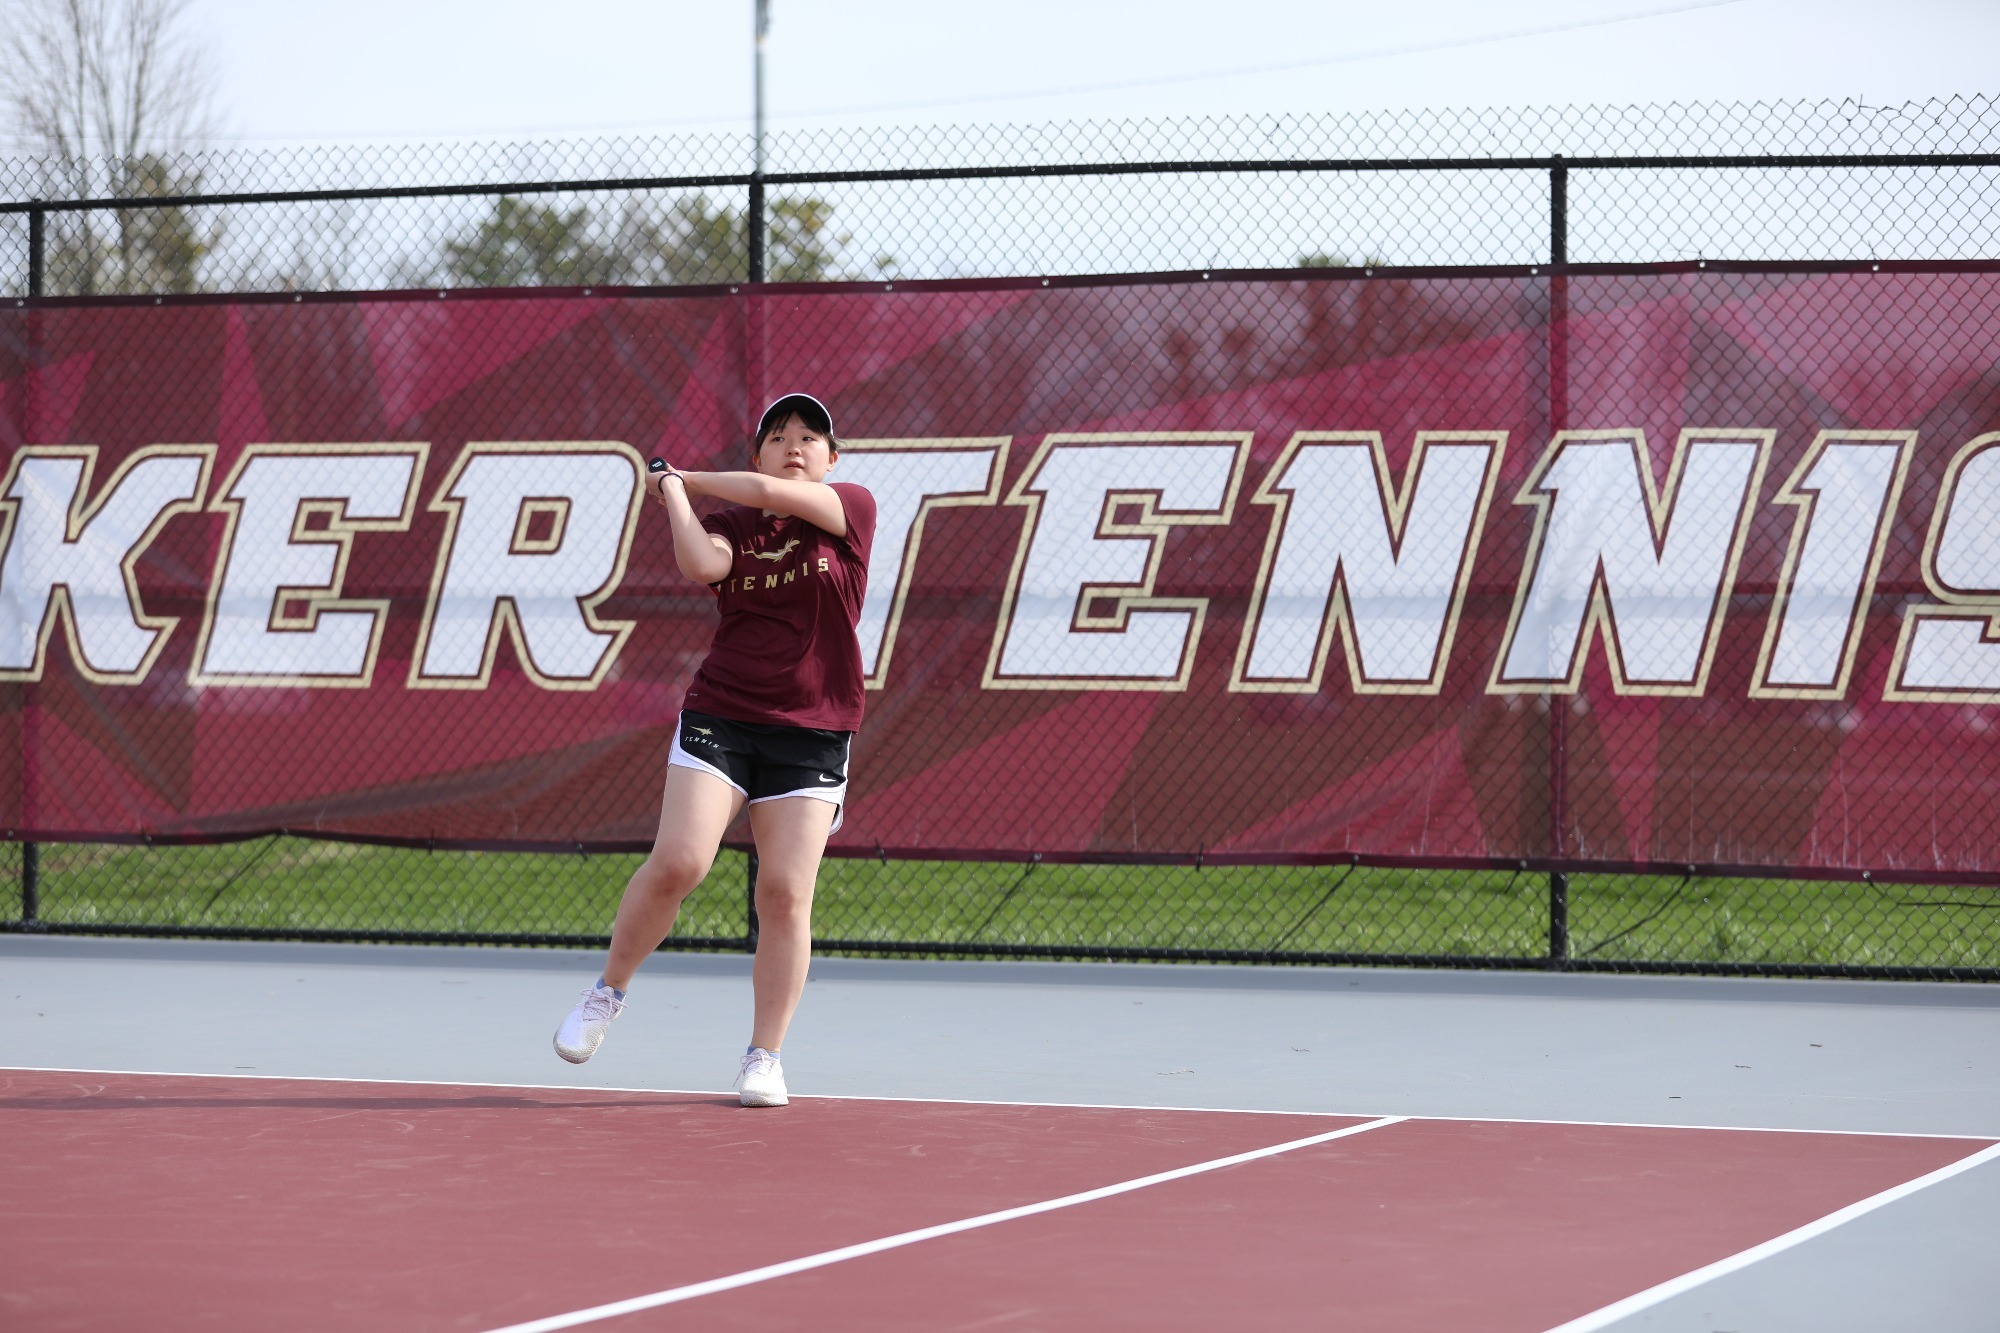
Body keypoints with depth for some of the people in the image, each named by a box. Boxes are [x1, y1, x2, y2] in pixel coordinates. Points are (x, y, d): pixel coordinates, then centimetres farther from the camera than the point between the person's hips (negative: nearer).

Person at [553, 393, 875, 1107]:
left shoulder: (853, 509, 3)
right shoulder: (731, 525, 7)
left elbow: (774, 494, -12)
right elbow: (701, 564, -17)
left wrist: (687, 480, 1)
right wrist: (674, 496, -4)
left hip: (812, 733, -1)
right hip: (719, 718, 1)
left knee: (786, 892, -6)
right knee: (677, 862, -14)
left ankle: (764, 1057, 4)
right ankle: (607, 992, 9)